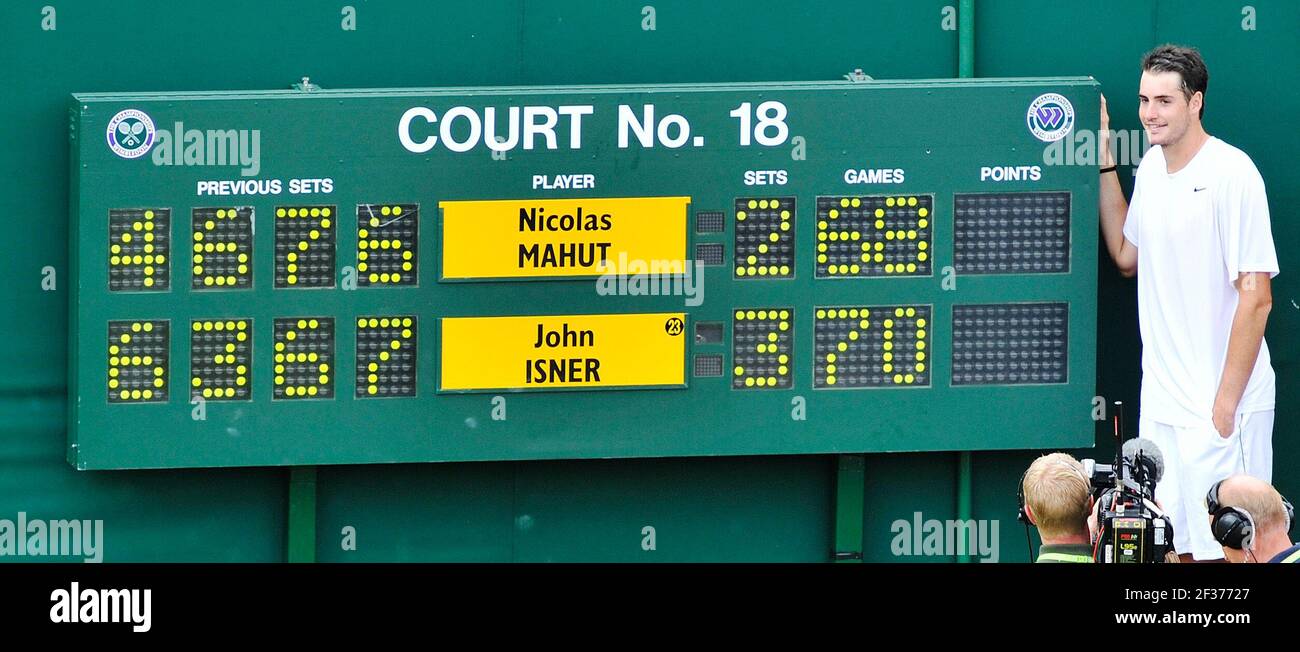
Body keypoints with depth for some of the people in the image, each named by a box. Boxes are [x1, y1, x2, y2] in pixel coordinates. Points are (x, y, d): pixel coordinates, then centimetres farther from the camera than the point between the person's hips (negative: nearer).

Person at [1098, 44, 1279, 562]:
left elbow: (1256, 297, -16)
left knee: (1223, 550, -7)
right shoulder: (1151, 167, 9)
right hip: (1160, 403, 7)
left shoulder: (1231, 174, -14)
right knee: (1179, 548, 9)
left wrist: (1226, 403, -18)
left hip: (1220, 406, -7)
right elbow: (1126, 257, 24)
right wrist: (1105, 164, 18)